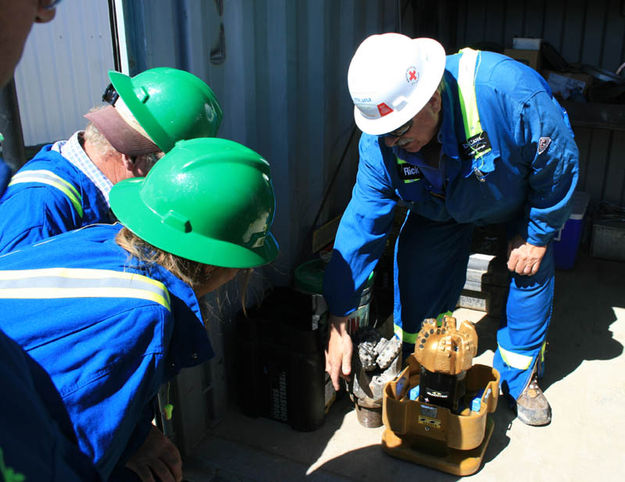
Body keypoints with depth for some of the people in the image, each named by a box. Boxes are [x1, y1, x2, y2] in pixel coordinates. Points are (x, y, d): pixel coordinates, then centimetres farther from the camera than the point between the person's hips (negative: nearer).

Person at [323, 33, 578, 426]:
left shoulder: (508, 90, -44)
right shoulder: (380, 144, -32)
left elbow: (559, 159, -26)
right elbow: (360, 226, -25)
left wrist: (537, 235, -16)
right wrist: (339, 325, -24)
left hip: (519, 196, -1)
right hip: (440, 208, 2)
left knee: (532, 268, -9)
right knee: (416, 268, -11)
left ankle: (520, 377, 17)